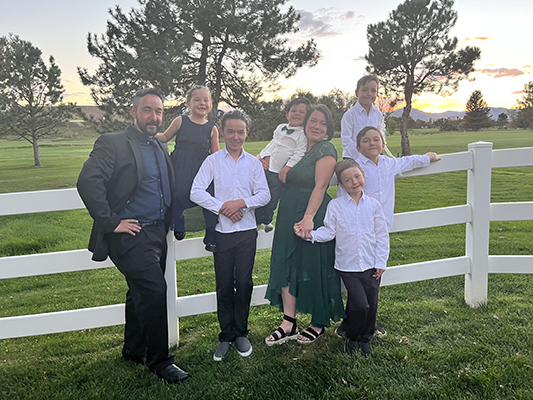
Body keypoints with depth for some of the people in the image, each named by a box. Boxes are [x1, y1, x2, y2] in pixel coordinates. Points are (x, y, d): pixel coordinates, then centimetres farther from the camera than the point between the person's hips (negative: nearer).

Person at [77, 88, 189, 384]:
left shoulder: (159, 148, 16)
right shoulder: (112, 143, -9)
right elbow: (88, 182, -21)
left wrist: (171, 223, 17)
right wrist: (110, 222, -21)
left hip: (158, 233, 8)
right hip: (130, 234, -8)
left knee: (141, 293, 17)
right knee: (154, 290, -12)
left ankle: (134, 350, 34)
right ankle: (159, 360, 3)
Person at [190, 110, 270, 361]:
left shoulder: (254, 163, 8)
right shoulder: (213, 161, 3)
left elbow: (264, 194, 2)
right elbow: (196, 192, -6)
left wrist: (242, 203, -14)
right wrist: (221, 207, -14)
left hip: (247, 231, 1)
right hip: (221, 232, -1)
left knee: (244, 283, 4)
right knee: (224, 285, 4)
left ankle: (241, 334, 21)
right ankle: (226, 336, 18)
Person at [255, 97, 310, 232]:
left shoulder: (303, 134, -8)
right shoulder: (280, 128, 13)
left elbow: (299, 153, -14)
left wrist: (287, 168, -19)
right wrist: (263, 155, 11)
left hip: (279, 173, -5)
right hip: (266, 167, 5)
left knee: (272, 198, 2)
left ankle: (267, 221, 29)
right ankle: (257, 221, 30)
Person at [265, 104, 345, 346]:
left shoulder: (326, 150, -7)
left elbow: (320, 186, -16)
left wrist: (308, 217, -25)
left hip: (313, 214, -7)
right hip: (289, 215, 7)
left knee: (313, 268, 3)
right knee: (286, 265, 5)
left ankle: (319, 323, 21)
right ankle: (288, 324, 13)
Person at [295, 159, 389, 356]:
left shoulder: (373, 205, 1)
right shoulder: (335, 206, -4)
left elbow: (382, 236, 5)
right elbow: (328, 231, -3)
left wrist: (381, 262, 1)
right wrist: (310, 234, -20)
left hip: (371, 265, 3)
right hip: (348, 265, -2)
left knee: (371, 305, 8)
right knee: (360, 305, -10)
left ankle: (365, 338, 33)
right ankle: (351, 338, 18)